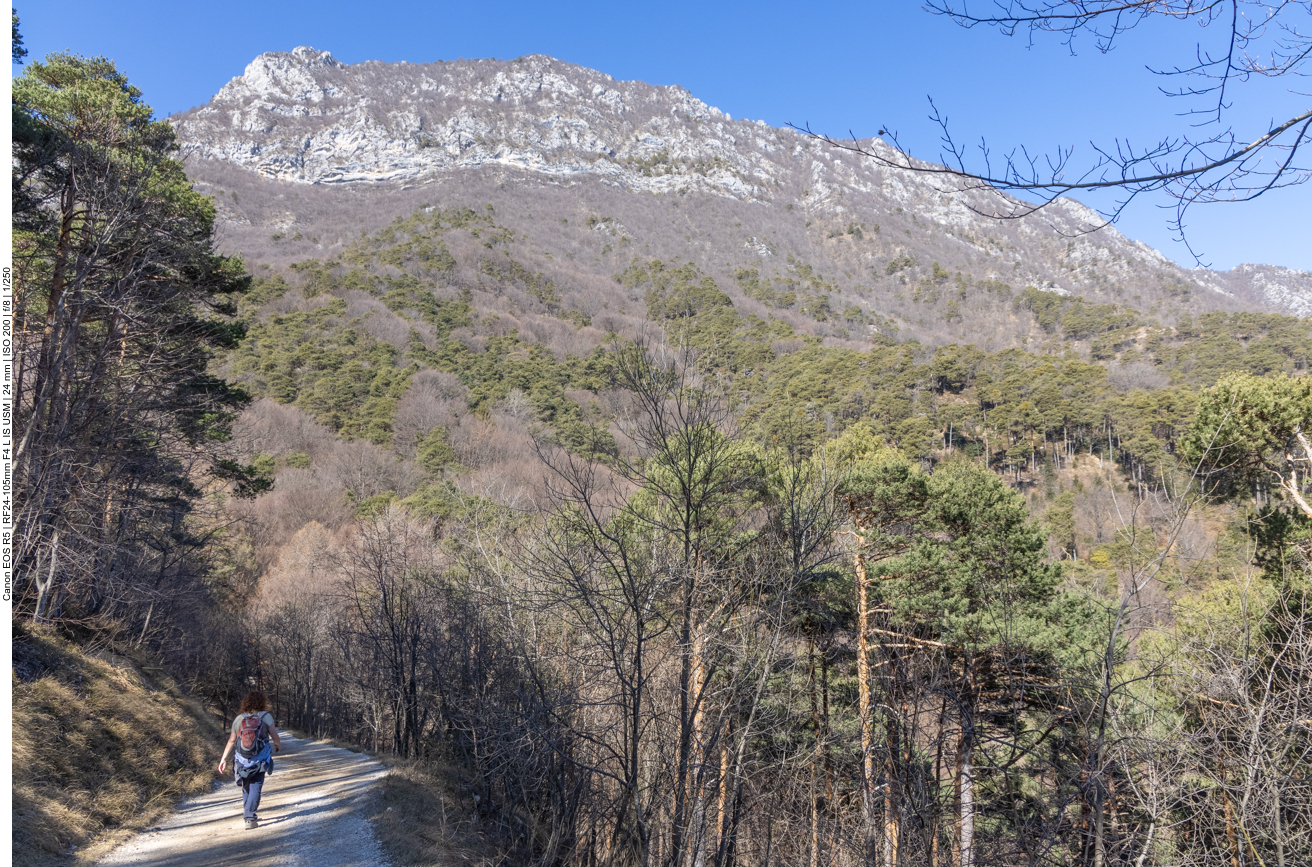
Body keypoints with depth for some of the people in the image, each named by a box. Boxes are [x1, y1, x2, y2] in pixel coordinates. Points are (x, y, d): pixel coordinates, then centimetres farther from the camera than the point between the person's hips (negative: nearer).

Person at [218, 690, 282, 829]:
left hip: (242, 760, 3)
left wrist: (223, 759, 12)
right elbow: (275, 736, -4)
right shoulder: (266, 716, -6)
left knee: (246, 787, 19)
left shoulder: (239, 718, 3)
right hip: (260, 760, -3)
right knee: (255, 787, 2)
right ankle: (250, 818, -9)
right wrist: (278, 745, 17)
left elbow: (231, 741, 5)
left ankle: (248, 816, 29)